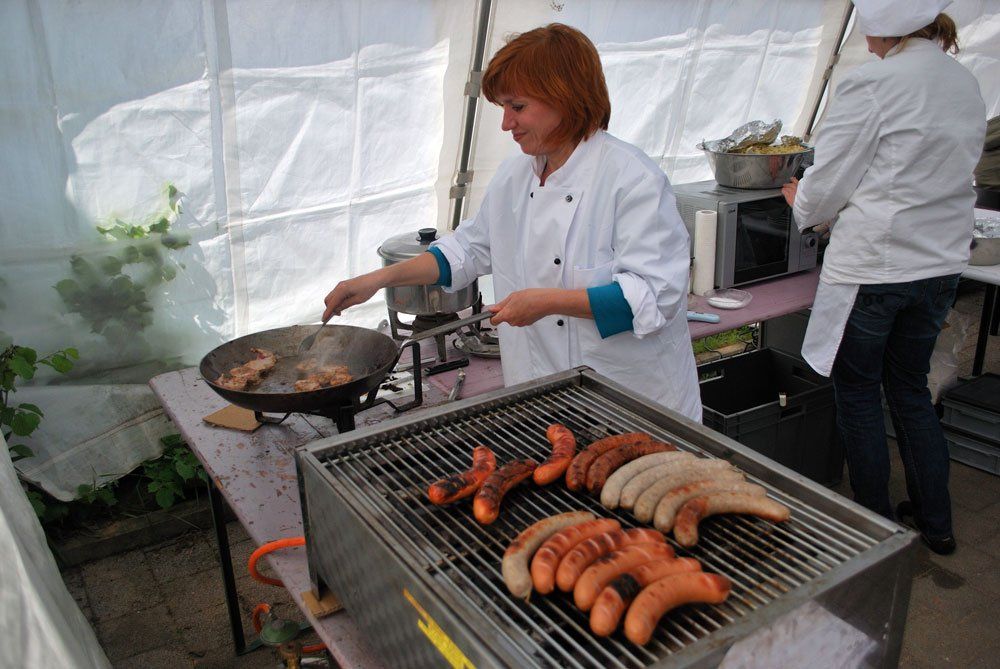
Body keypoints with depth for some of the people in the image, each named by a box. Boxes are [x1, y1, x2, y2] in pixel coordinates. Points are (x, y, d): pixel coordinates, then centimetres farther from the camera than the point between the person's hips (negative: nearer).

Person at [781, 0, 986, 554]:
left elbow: (823, 191, -13)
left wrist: (800, 200, 10)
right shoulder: (966, 84, 9)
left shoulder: (872, 85, -15)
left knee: (857, 394, 9)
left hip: (872, 267, -7)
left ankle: (876, 525, 21)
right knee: (910, 389, 20)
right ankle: (935, 523, 30)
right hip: (940, 264, 7)